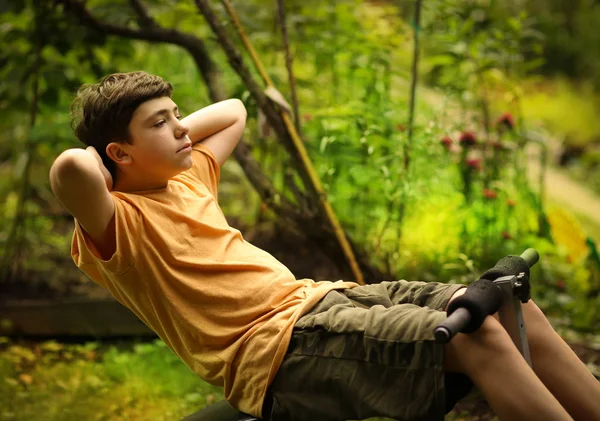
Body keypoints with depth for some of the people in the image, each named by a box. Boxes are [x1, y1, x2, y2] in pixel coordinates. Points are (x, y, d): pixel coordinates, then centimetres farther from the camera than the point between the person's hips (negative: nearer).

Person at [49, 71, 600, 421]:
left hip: (315, 296, 9)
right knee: (476, 336, -23)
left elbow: (233, 112, 37)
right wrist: (95, 157, -7)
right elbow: (69, 170, -29)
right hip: (276, 344, -9)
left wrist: (168, 139, 22)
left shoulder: (188, 179, 20)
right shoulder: (117, 224, -5)